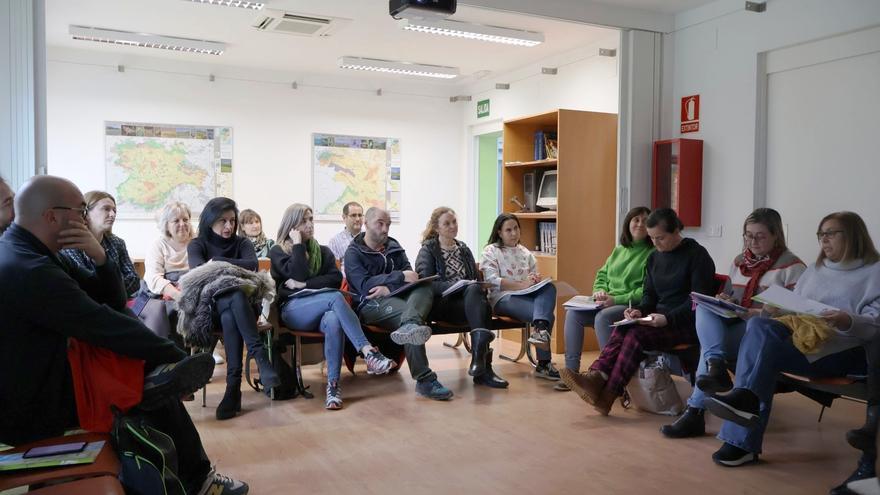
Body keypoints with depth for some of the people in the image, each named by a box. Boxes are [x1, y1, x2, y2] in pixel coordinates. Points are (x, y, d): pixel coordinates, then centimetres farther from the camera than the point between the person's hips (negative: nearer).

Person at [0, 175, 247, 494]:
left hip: (37, 380, 8)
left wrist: (99, 256, -13)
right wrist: (180, 360, -14)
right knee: (154, 389, 1)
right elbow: (108, 328, -23)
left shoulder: (28, 254, 5)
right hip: (31, 411, -8)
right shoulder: (29, 271, -26)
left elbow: (113, 301, 5)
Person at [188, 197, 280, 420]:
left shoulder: (242, 243, 14)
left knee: (230, 317, -37)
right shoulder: (197, 245, 10)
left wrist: (217, 262, -15)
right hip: (210, 308, -1)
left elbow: (252, 264, -10)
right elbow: (198, 268, -14)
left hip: (241, 305, 1)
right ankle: (260, 356, -44)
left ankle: (234, 387, -44)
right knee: (235, 297, -37)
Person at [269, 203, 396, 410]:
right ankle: (369, 353, -47)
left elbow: (336, 279, 4)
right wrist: (298, 244, -1)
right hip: (293, 310, -3)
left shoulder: (323, 251, 23)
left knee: (334, 321, -37)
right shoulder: (277, 252, 13)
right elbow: (300, 274, -7)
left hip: (321, 309, 3)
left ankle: (333, 384, -40)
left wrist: (304, 284, -5)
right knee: (335, 298, -34)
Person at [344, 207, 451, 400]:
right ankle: (425, 380, -42)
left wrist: (389, 287, -14)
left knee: (425, 288, -27)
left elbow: (410, 274, 7)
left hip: (396, 297, 5)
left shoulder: (393, 246, 22)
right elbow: (364, 284, -10)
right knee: (412, 314, -33)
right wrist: (400, 277, -17)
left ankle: (409, 325, -60)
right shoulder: (353, 252, 6)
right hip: (372, 304, -5)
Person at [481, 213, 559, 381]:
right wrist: (522, 285, -19)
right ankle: (543, 364, -25)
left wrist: (536, 279, -5)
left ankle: (539, 329, -46)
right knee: (547, 315, -29)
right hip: (503, 298, -6)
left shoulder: (525, 253, 23)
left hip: (527, 295, 6)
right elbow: (492, 281, -10)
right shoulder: (491, 251, 4)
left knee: (549, 287, -29)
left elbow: (536, 278, 22)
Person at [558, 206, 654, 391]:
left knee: (602, 317, -34)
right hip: (608, 303, 7)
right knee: (573, 313, -16)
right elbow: (601, 276, 21)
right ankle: (572, 370, -15)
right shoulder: (618, 251, 20)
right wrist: (600, 291, -2)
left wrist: (616, 300, -18)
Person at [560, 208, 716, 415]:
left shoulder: (697, 255, -5)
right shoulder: (654, 257, 16)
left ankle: (608, 394, -33)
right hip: (660, 320, 7)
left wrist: (668, 318, -25)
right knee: (621, 330, -24)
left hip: (688, 325, -6)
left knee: (637, 334, -30)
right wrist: (640, 310, -2)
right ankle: (596, 376, -41)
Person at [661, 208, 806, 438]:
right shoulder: (739, 262, 18)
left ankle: (695, 413, -25)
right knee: (706, 306, -25)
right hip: (734, 325, 6)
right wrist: (725, 303, -1)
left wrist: (753, 313, -21)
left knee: (709, 345, -29)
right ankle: (716, 366, -40)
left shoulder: (792, 266, -1)